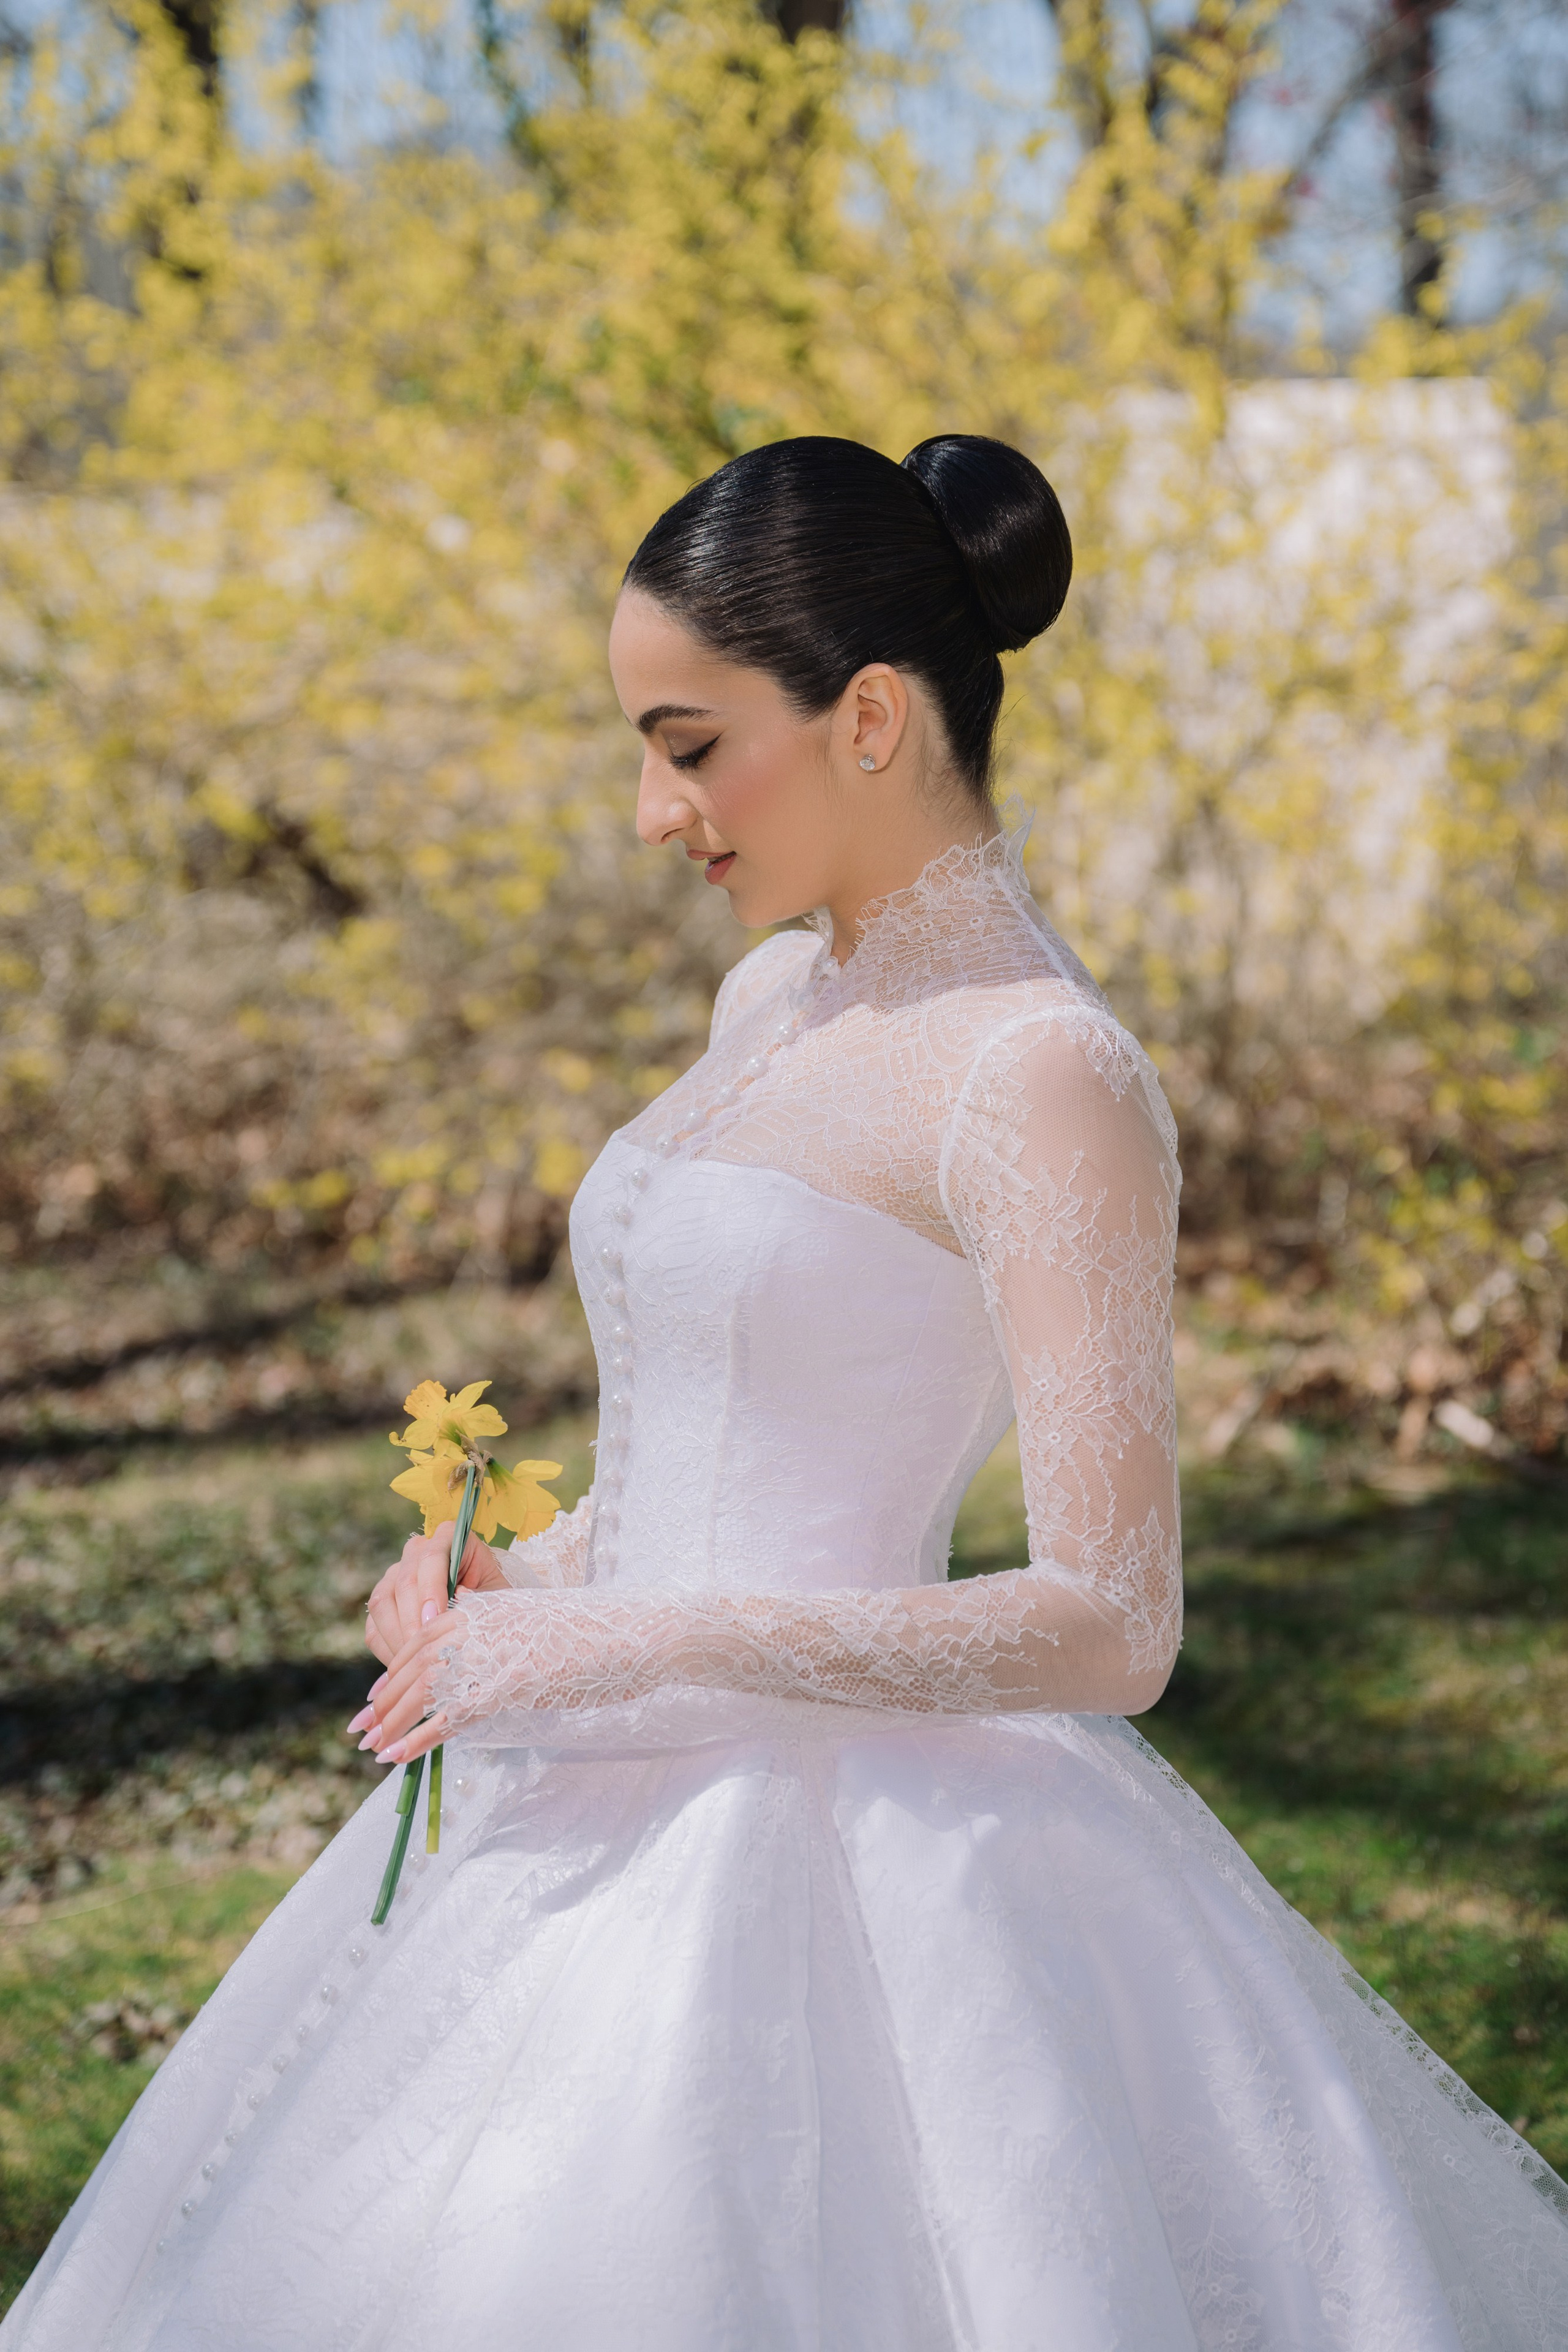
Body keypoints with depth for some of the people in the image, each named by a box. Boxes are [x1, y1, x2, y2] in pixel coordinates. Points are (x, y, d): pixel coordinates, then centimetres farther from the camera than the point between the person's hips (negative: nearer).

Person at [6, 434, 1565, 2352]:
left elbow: (1107, 1628, -21)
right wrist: (523, 1579, 3)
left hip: (847, 1857, -8)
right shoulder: (774, 1001, 9)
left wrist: (632, 1643, -21)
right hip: (618, 1826, 8)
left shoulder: (1047, 1082, -17)